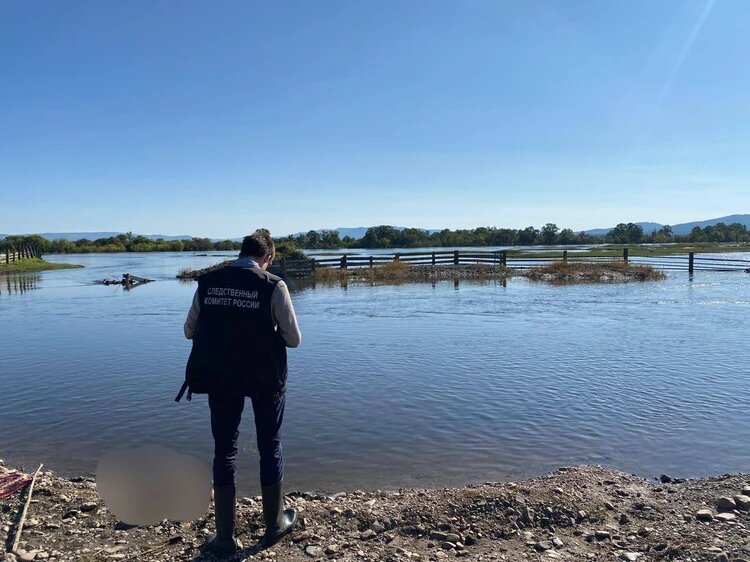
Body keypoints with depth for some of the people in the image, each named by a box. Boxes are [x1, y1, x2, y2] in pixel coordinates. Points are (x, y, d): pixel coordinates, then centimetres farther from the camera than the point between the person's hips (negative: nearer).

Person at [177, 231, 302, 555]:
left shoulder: (208, 283, -1)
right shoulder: (273, 286, -11)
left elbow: (189, 331, 7)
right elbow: (293, 339, -9)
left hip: (219, 378, 3)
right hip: (265, 379, -2)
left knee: (224, 450, 15)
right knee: (270, 447, 16)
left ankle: (225, 537, 21)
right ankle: (274, 524, 31)